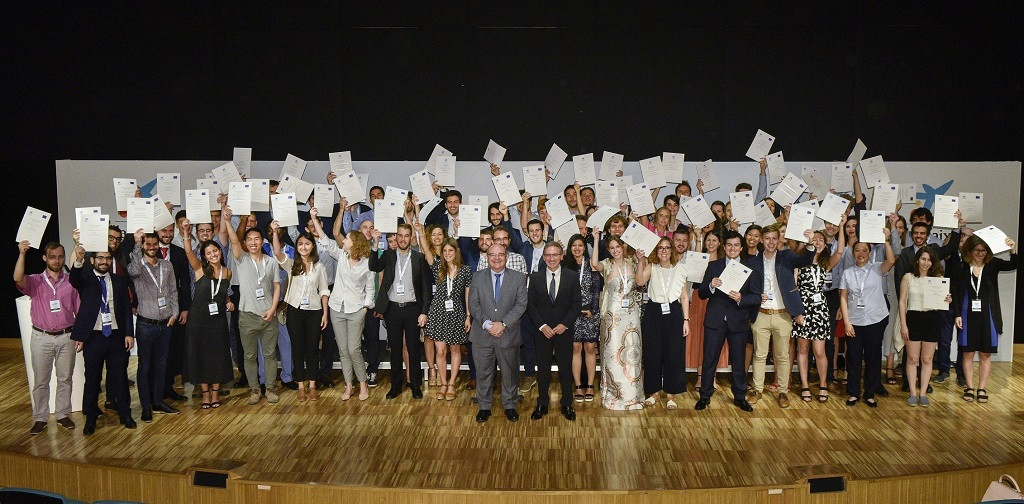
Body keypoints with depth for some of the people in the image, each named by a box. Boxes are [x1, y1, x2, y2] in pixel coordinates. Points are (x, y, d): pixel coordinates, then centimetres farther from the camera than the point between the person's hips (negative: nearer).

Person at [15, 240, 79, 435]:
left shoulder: (71, 282, 2)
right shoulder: (35, 281, 0)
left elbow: (79, 310, 4)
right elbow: (18, 279, -24)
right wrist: (22, 254, -33)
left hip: (66, 337, 1)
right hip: (41, 338, -1)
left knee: (65, 378, 9)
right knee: (40, 380, 7)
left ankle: (63, 415, 21)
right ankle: (40, 418, 16)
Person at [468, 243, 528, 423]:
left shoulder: (518, 278, 1)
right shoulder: (477, 277, 3)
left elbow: (521, 305, -6)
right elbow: (473, 305, -2)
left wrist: (503, 324, -16)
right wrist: (486, 324, -16)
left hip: (508, 334, 0)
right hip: (482, 334, 1)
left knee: (510, 372, 11)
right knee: (483, 372, 9)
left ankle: (509, 405, 28)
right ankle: (484, 406, 24)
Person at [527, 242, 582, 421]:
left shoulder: (572, 277, 0)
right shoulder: (535, 278, 2)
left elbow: (576, 304, -1)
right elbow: (530, 305, 1)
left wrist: (564, 324, -11)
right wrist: (542, 326, -10)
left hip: (564, 330, -1)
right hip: (542, 331, 1)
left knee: (565, 368, 5)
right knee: (543, 368, 7)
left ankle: (567, 405, 18)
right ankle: (542, 404, 19)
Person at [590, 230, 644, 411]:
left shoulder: (632, 264, 8)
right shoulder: (606, 265, -5)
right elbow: (594, 263, -26)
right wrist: (596, 239, -26)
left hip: (631, 313, 3)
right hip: (612, 314, -3)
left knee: (631, 351, 7)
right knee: (612, 351, 2)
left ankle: (631, 393, 20)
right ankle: (613, 393, 15)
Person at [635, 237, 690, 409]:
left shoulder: (680, 268, 5)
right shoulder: (651, 267, 4)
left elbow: (684, 296, 5)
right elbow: (640, 281, -16)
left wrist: (686, 320, 0)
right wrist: (640, 261, -23)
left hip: (673, 313, 0)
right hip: (653, 313, 0)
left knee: (673, 354, 2)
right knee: (652, 353, 5)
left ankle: (670, 394, 16)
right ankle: (653, 391, 20)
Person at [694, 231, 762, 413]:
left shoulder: (750, 269, 3)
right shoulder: (713, 266, 7)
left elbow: (757, 297, -3)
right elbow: (701, 294, 2)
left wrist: (741, 298, -22)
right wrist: (711, 286, -19)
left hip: (738, 321, 0)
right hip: (715, 320, 1)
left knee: (738, 361, 10)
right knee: (709, 360, 5)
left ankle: (740, 397, 25)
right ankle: (705, 396, 18)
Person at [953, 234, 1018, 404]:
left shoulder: (993, 264, -2)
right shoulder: (962, 266, -4)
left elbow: (1013, 265, -18)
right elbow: (956, 293, -2)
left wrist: (1013, 251, -37)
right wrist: (957, 315, -5)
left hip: (988, 315, 1)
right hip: (968, 314, -1)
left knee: (985, 354, 7)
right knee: (968, 353, 6)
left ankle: (982, 389, 16)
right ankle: (969, 387, 17)